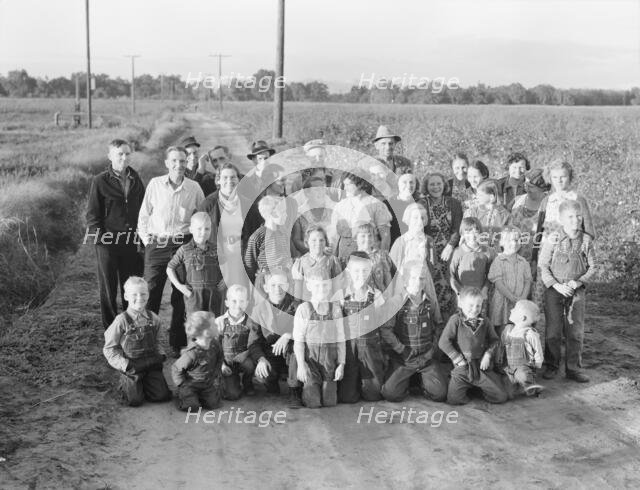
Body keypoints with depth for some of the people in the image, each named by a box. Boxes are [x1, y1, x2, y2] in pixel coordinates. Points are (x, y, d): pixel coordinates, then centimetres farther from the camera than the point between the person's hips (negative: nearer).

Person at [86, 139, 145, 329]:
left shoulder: (136, 180, 9)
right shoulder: (100, 181, -2)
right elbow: (92, 214, 0)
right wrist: (98, 238, -8)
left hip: (133, 243, 3)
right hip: (108, 242, -3)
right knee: (108, 289, 6)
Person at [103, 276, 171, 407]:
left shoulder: (153, 318, 1)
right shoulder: (121, 321, -12)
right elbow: (109, 348, -7)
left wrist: (160, 354, -2)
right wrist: (125, 364, -17)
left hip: (151, 364, 4)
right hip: (131, 367, -4)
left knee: (163, 396, -3)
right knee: (135, 400, -9)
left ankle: (143, 385, 26)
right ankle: (125, 385, 23)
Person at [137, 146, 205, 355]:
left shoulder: (194, 188, 4)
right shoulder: (155, 184, 2)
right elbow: (143, 216, 9)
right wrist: (147, 240, 3)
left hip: (183, 245, 1)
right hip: (156, 245, -1)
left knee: (181, 296, 6)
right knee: (150, 293, -3)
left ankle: (178, 343, 17)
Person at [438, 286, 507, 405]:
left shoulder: (484, 322, 3)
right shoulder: (455, 320, -8)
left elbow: (494, 340, 13)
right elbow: (443, 342, -9)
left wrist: (488, 355, -3)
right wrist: (457, 359, -10)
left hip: (481, 366, 2)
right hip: (462, 367, -2)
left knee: (501, 397, -4)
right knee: (453, 399, -12)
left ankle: (480, 386, 25)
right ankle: (466, 387, 22)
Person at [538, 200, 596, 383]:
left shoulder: (586, 240, -1)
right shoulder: (553, 240, -7)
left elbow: (592, 267, 3)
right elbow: (543, 266, -5)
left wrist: (578, 282, -12)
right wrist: (557, 285, -15)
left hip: (577, 292, 2)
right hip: (554, 291, -2)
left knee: (576, 331, 6)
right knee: (553, 331, 4)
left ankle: (573, 368, 17)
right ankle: (551, 366, 18)